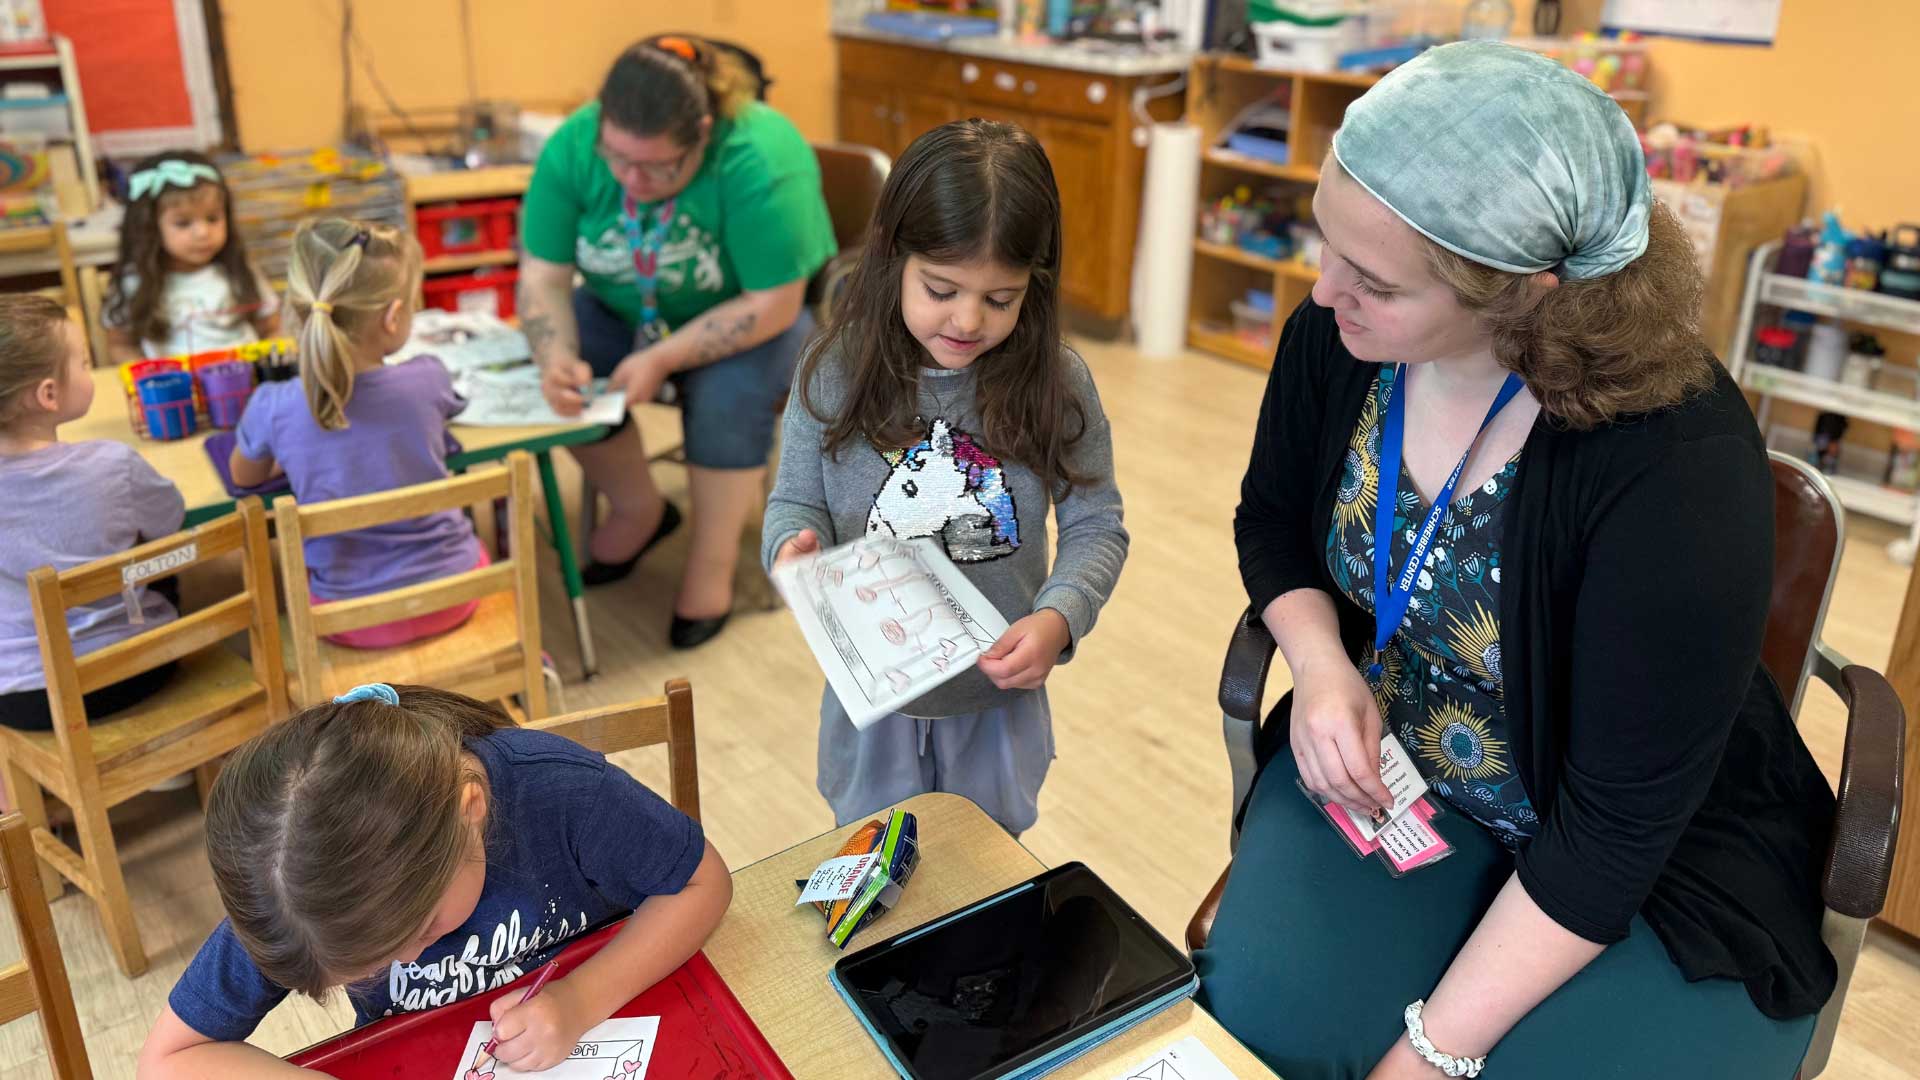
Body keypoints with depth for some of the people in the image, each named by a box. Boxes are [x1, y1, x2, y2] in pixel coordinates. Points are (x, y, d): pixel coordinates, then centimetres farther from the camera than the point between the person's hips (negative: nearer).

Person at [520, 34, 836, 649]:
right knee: (571, 379, -21)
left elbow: (771, 306, -29)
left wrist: (662, 360, -35)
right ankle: (640, 510, 4)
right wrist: (557, 357, -35)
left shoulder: (760, 163, -32)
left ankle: (713, 563, -12)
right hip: (629, 311, 4)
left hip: (760, 318, -4)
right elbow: (544, 275, -16)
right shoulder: (571, 148, -19)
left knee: (728, 390, -32)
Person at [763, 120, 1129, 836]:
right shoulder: (835, 373, -13)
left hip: (1000, 696, 0)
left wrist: (1057, 618, -26)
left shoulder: (1056, 383, -14)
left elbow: (1096, 527, -8)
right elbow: (796, 501, -3)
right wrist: (794, 543, -26)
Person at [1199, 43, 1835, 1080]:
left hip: (1653, 856, -2)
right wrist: (1323, 665, -14)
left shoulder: (1679, 466, -29)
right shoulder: (1334, 337, -15)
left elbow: (1618, 824, -24)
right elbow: (1271, 524, 6)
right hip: (1381, 770, 3)